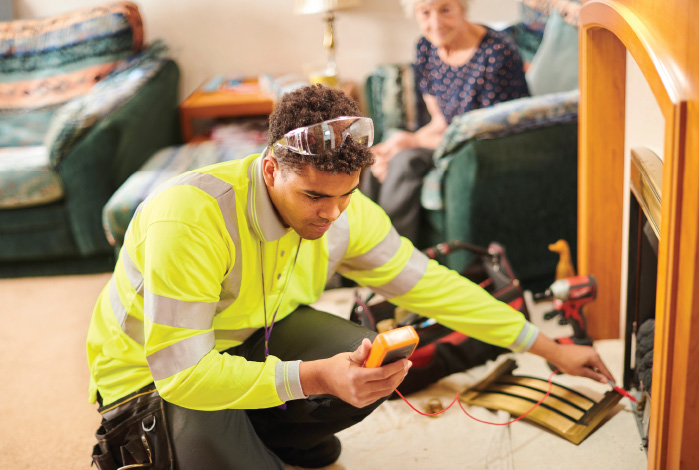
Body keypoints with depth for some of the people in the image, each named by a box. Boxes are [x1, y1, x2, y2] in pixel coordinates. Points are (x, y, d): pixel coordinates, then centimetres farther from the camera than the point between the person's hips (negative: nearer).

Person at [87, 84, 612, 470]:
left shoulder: (345, 210, -17)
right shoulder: (189, 220, -37)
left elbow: (430, 283, -8)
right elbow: (182, 372, -35)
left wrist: (549, 348, -6)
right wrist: (316, 377, -46)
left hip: (250, 337, 5)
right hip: (155, 373, -4)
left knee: (378, 371, -20)